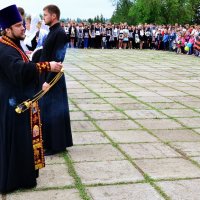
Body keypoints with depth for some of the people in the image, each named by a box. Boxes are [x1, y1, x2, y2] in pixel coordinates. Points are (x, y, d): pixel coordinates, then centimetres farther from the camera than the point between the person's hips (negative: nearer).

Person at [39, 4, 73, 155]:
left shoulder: (60, 33, -17)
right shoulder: (52, 31, 11)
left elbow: (57, 60, -21)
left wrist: (48, 81, -21)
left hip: (52, 79, -9)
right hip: (46, 76, 9)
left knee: (52, 112, 0)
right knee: (47, 110, 16)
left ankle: (55, 145, 12)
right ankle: (50, 142, 29)